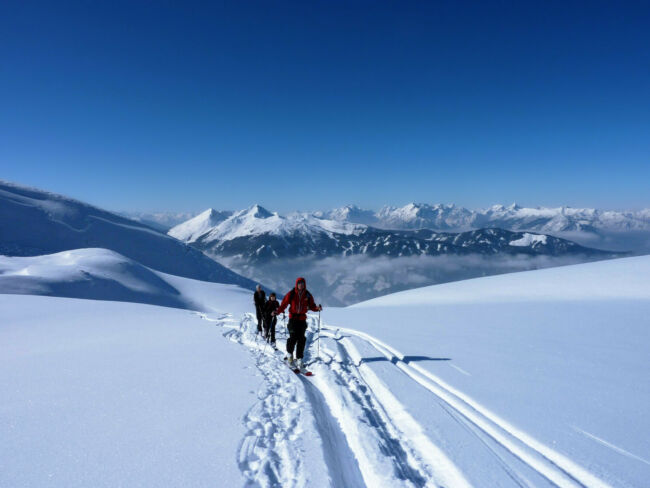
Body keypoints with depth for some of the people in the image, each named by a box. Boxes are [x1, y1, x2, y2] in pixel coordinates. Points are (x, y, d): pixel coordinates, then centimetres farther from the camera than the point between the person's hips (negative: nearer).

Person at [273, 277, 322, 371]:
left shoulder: (308, 295, 5)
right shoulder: (291, 294, -2)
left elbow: (312, 306, 8)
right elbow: (284, 304, -2)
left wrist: (317, 308, -14)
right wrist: (277, 312, -17)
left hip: (302, 319, 2)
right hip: (293, 318, -2)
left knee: (301, 339, -2)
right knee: (293, 337, -10)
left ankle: (299, 359, 4)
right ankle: (289, 354, 14)